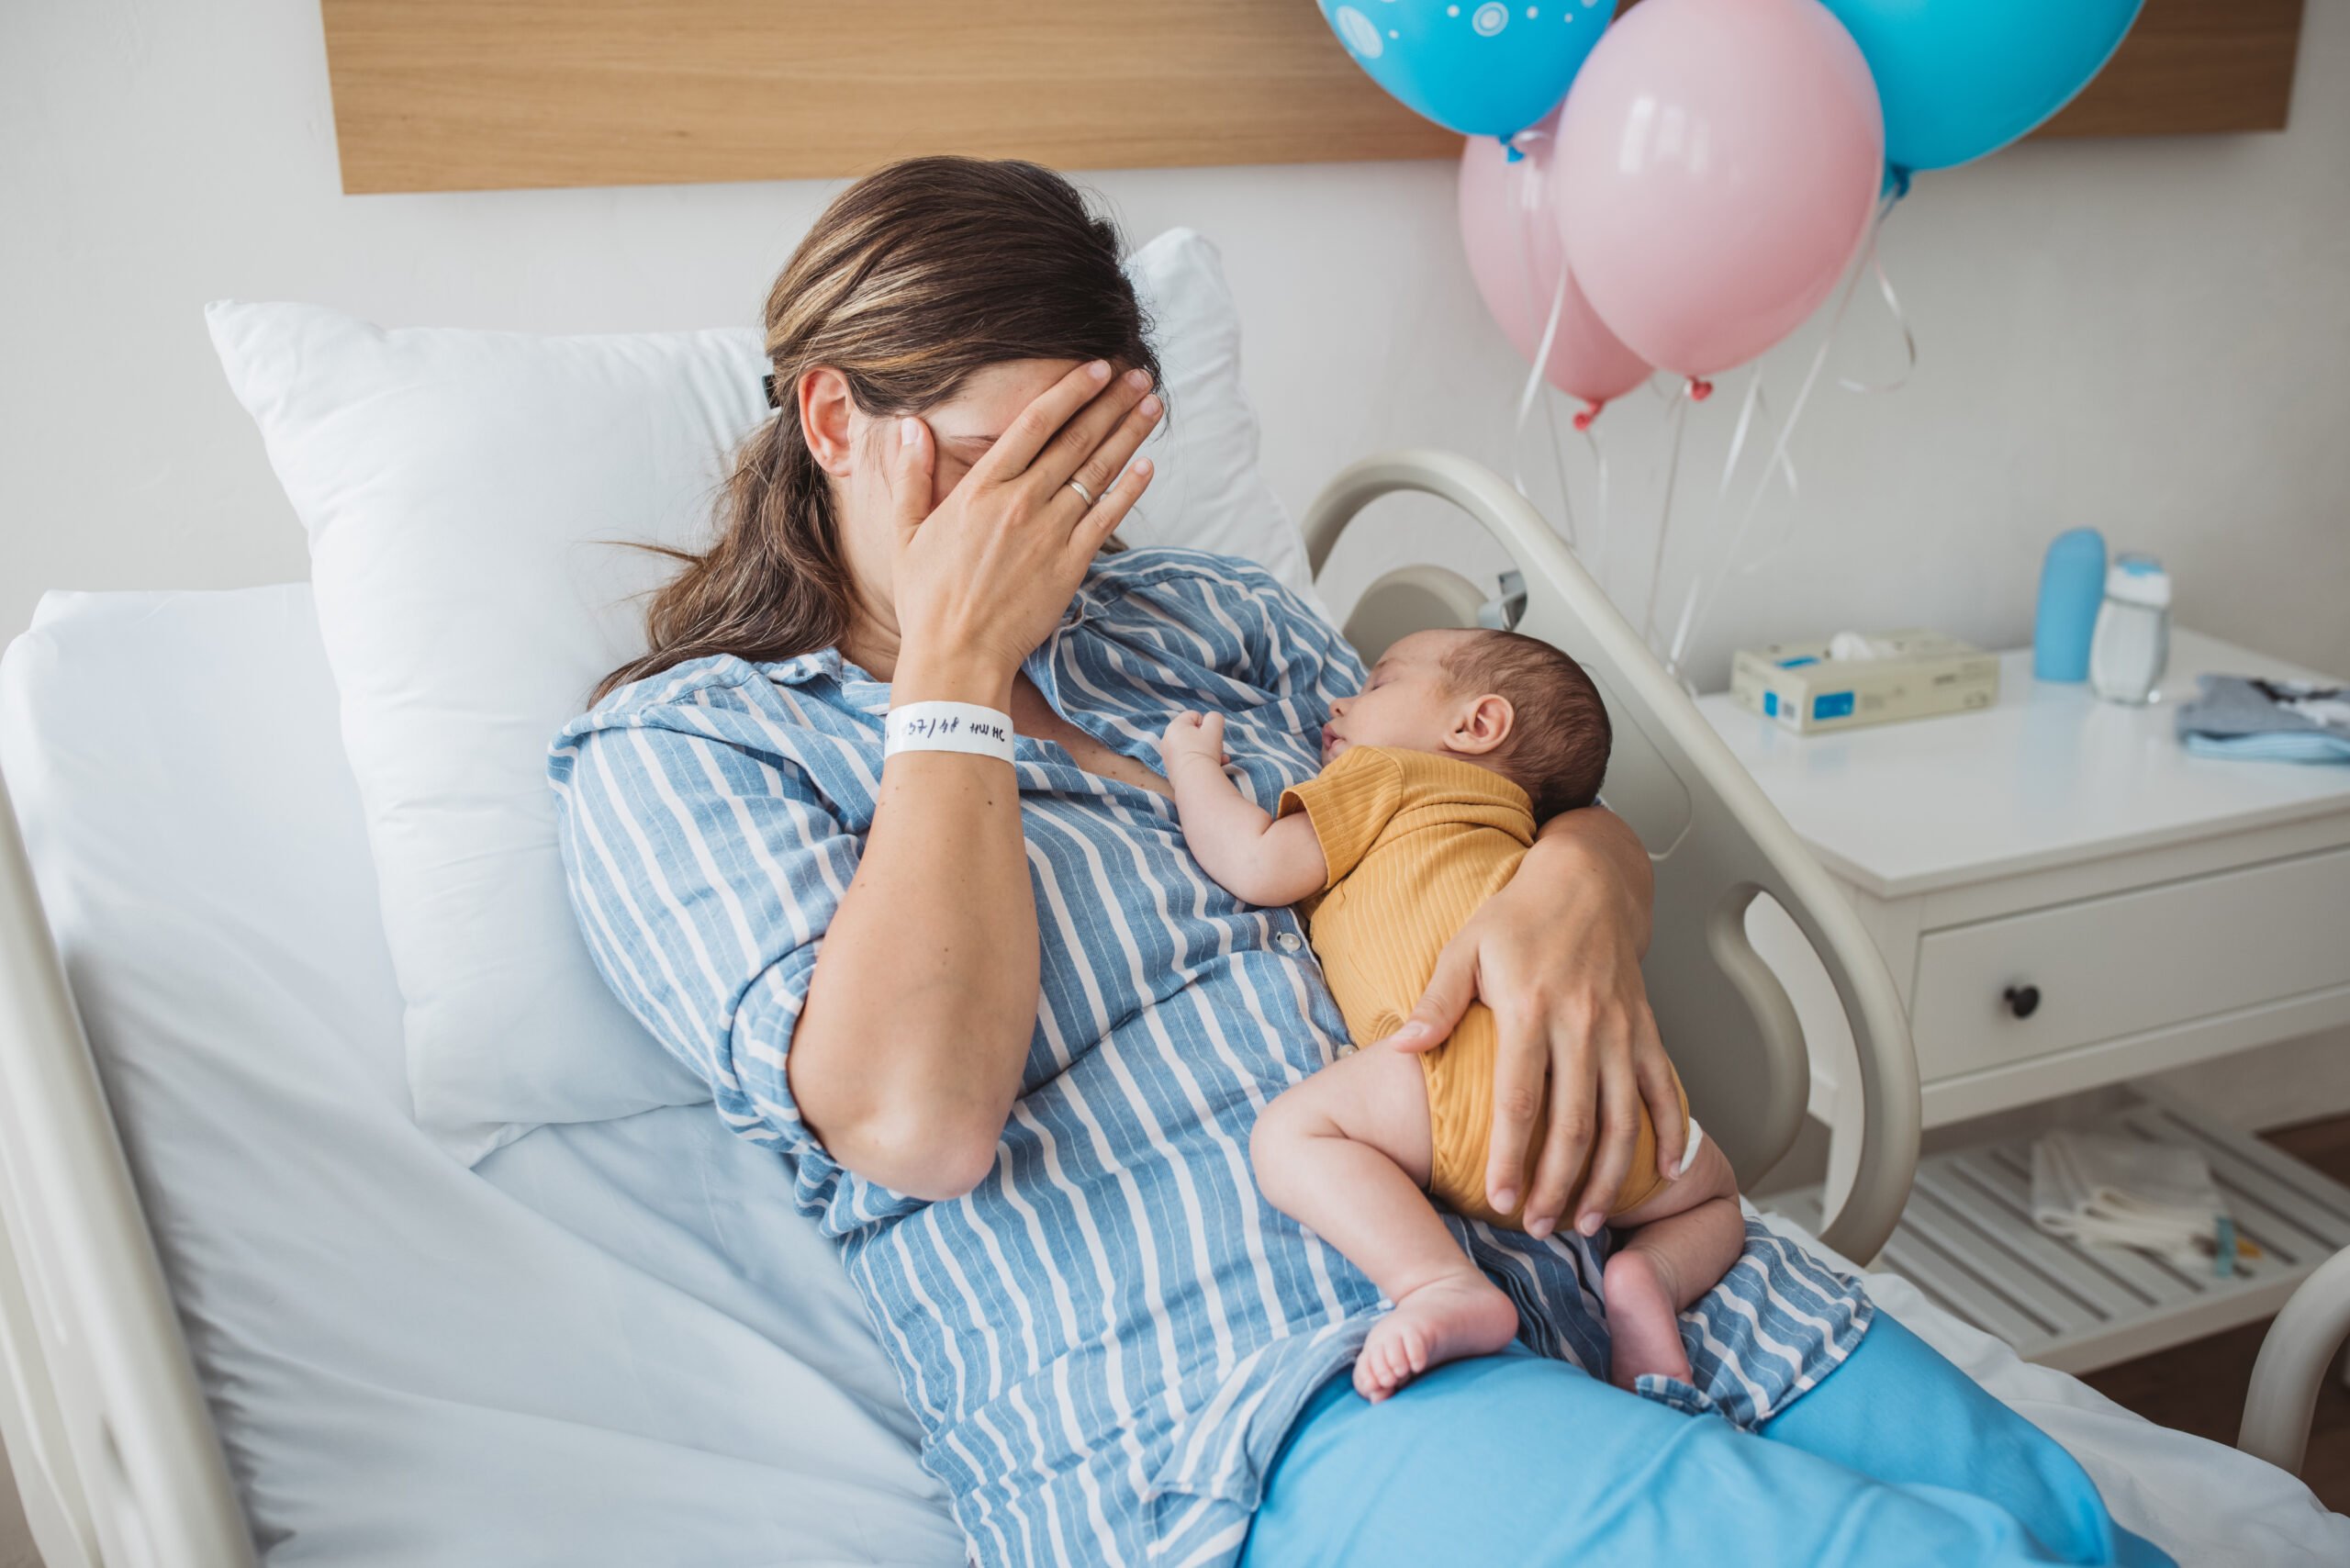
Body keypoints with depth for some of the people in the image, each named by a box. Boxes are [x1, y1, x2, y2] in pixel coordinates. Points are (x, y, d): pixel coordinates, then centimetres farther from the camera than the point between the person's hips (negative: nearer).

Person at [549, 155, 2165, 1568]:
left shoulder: (1206, 612, 19)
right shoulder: (674, 752, 4)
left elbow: (1531, 795, 19)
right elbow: (918, 1118, -14)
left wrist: (1581, 882, -7)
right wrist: (956, 660, -7)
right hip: (1247, 1408, -6)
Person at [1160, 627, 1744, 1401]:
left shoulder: (1384, 774, 21)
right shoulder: (1509, 838, 43)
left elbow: (1259, 866, 12)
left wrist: (1192, 763, 30)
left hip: (1485, 1055, -7)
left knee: (1290, 1132, -6)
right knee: (1711, 1196, 33)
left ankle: (1444, 1285, -28)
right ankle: (1649, 1278, -1)